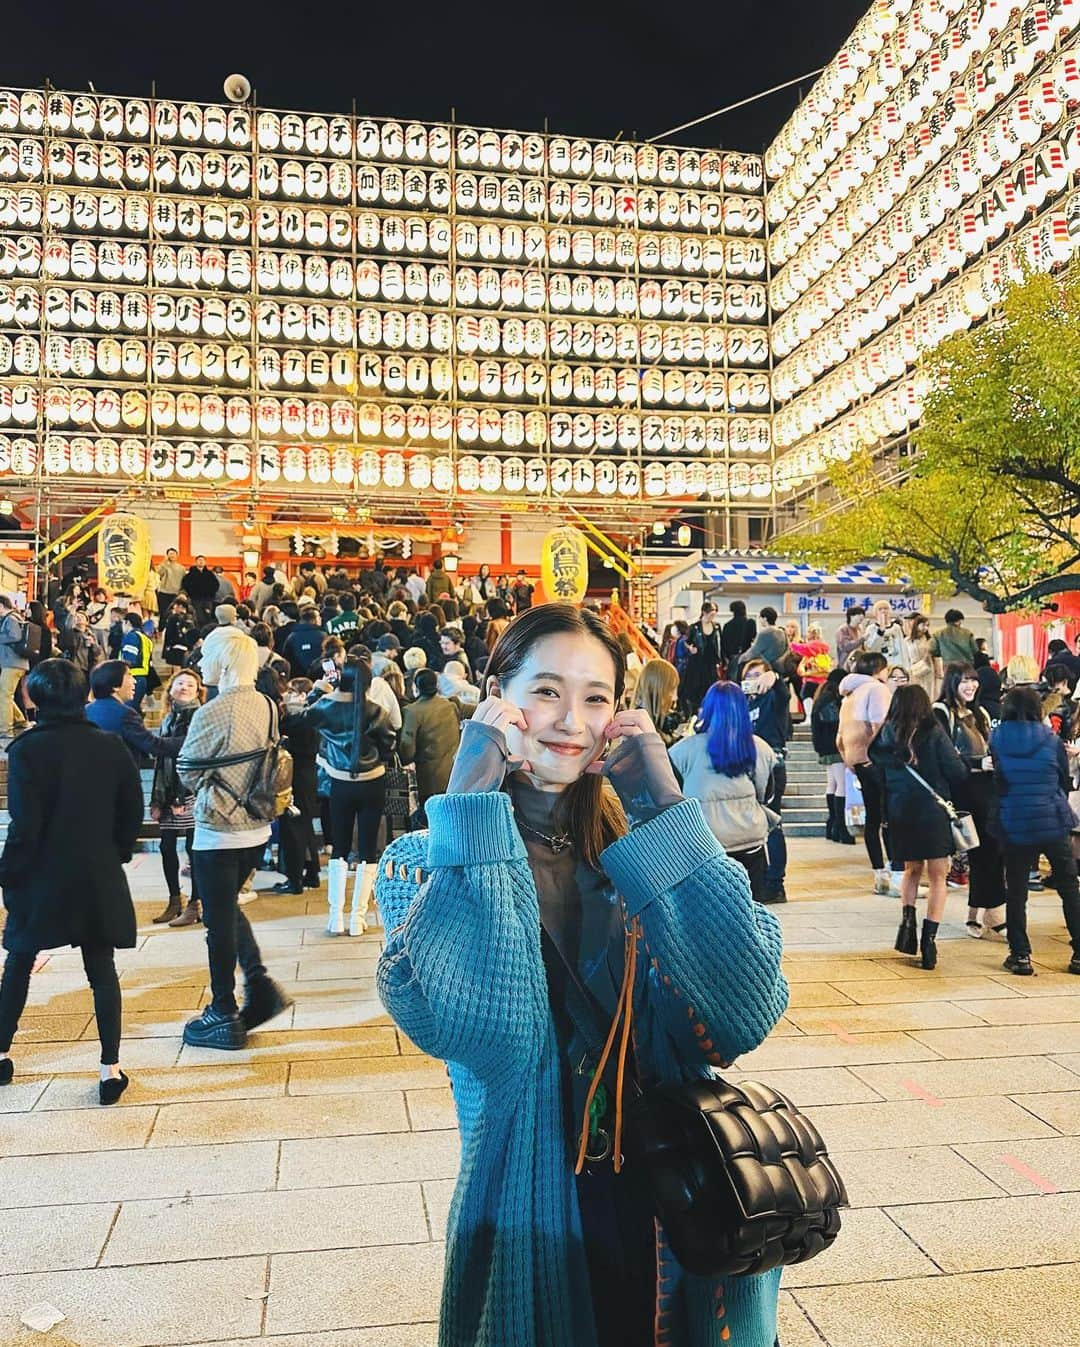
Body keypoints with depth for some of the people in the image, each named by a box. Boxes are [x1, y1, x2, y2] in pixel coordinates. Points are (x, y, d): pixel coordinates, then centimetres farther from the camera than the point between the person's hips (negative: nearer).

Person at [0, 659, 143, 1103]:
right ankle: (110, 1067, 6)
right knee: (101, 967, 7)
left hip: (42, 877, -2)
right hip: (98, 877, 2)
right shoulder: (110, 746, -3)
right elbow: (132, 813, 2)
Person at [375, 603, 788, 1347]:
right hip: (532, 1224, -2)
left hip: (678, 1221, 3)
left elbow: (742, 1012, -19)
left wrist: (666, 805, -21)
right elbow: (475, 1030, -29)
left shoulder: (643, 849, -3)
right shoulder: (426, 862, -10)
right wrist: (472, 803, -27)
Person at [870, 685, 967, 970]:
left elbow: (874, 759, 9)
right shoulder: (933, 733, -9)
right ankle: (929, 937, -1)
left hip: (899, 812, 3)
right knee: (938, 876, 7)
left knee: (912, 868, 24)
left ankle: (908, 919, 6)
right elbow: (957, 772, -9)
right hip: (933, 810, -3)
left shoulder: (885, 734, -1)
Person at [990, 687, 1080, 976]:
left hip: (1013, 825, 0)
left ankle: (1020, 955, 10)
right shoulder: (1051, 740, -3)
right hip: (1053, 823, 0)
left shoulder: (997, 740, -2)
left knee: (1016, 892, 8)